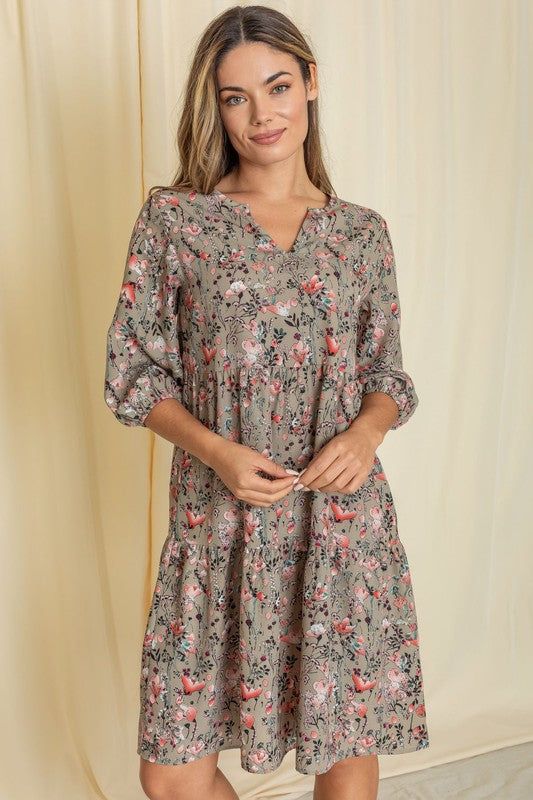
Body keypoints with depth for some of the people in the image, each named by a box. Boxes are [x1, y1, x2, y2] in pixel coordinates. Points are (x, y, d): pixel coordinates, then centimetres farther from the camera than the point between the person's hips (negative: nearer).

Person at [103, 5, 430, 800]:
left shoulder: (364, 233, 6)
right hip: (219, 519, -1)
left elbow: (388, 374, 12)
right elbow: (133, 372, 0)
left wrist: (368, 429, -11)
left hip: (344, 519, 2)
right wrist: (217, 451, -15)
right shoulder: (172, 218, 0)